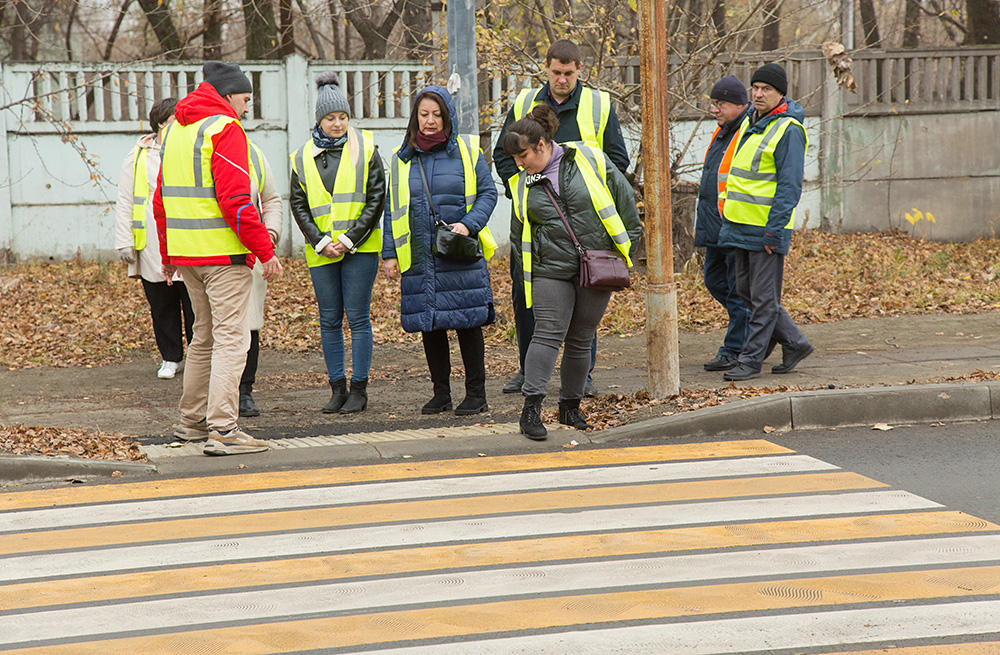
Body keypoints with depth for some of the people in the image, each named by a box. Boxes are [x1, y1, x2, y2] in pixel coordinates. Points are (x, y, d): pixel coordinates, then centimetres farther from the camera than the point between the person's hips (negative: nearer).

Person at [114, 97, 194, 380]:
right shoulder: (138, 158, 5)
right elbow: (124, 202, 6)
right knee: (162, 306, 7)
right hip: (152, 248, 0)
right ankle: (171, 358, 20)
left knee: (194, 304, -1)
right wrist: (124, 241, -1)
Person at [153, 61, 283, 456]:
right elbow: (236, 200, -19)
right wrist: (265, 250, -15)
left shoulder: (174, 130, 16)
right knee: (231, 338, -8)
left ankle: (192, 420, 26)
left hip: (184, 253, 8)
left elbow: (161, 199, 20)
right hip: (223, 253, -8)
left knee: (204, 336, 20)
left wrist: (167, 254, 26)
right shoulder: (224, 129, -11)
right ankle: (222, 430, -13)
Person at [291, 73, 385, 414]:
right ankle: (337, 388, 12)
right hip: (321, 251, 3)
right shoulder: (304, 156, 8)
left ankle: (359, 389, 3)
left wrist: (350, 239, -9)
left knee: (358, 317, -3)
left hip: (360, 247, -3)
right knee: (329, 320, 5)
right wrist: (321, 242, -6)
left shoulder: (365, 149, 1)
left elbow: (376, 198, -2)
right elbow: (298, 205, 7)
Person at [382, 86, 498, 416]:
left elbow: (487, 193, 2)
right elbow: (392, 208, 12)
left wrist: (469, 224, -14)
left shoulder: (467, 151, 2)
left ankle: (476, 394, 6)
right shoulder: (401, 159, 10)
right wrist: (389, 253, 6)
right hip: (420, 258, 3)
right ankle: (441, 393, 16)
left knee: (467, 321, -1)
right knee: (429, 325, 5)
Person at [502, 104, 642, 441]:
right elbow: (523, 230, 17)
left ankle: (570, 406, 20)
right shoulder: (523, 185, 6)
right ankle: (531, 409, -15)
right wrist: (525, 270, 16)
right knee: (548, 334, -12)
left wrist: (627, 242, 5)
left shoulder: (590, 160, -3)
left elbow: (624, 196, 4)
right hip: (551, 270, 1)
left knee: (580, 339, 7)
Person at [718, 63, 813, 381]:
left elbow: (789, 185, -16)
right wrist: (729, 218, 20)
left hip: (768, 227, -9)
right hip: (742, 225, 9)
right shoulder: (750, 123, 14)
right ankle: (795, 344, 22)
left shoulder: (788, 130, -12)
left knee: (763, 297, -1)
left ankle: (751, 360, 4)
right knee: (746, 291, 13)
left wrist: (774, 231, -20)